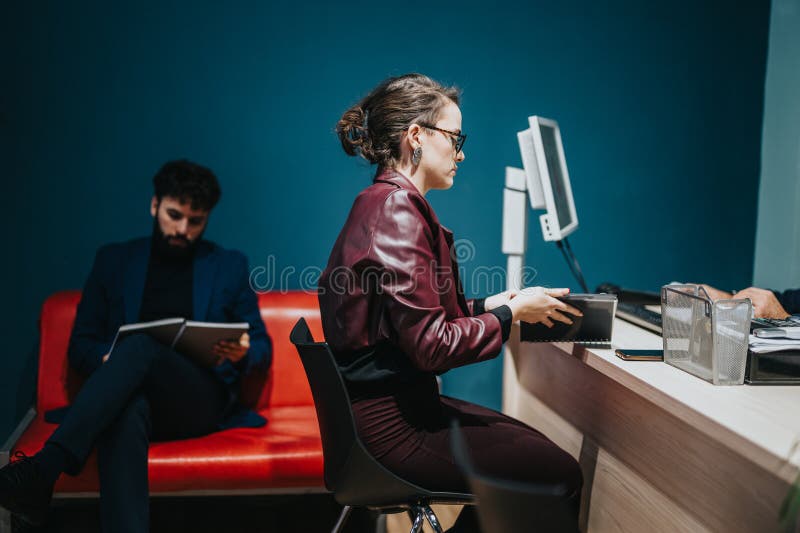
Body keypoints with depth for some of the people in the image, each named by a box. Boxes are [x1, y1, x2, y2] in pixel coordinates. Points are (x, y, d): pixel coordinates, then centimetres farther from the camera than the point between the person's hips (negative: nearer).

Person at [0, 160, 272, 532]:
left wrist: (242, 353, -7)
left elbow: (262, 347, 18)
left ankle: (41, 471, -47)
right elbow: (80, 344, 17)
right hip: (131, 395, 1)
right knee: (126, 412, -40)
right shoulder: (113, 260, 19)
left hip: (202, 400, -1)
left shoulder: (230, 266, 17)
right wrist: (107, 360, -8)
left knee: (139, 346, -35)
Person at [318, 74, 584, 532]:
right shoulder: (396, 211, -20)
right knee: (560, 474, -3)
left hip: (397, 401, 10)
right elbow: (432, 346, -22)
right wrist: (511, 313, -9)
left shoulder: (385, 203, 11)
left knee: (534, 444, 20)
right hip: (390, 423, -10)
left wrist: (484, 306, 8)